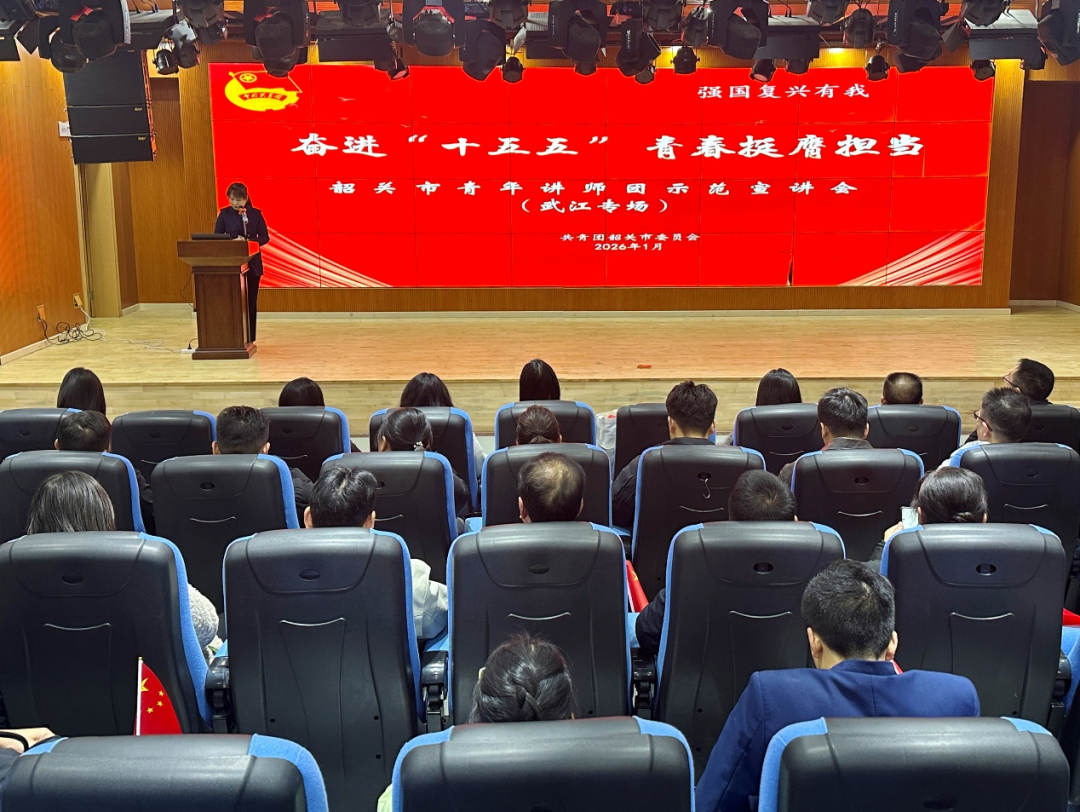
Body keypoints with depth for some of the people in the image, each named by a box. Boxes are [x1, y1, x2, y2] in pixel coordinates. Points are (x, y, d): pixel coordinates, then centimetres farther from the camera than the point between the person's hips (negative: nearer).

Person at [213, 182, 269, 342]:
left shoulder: (255, 214, 1)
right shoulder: (224, 214, 1)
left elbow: (264, 237, 0)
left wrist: (248, 242, -17)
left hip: (252, 263, 1)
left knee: (251, 302, 6)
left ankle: (249, 338, 15)